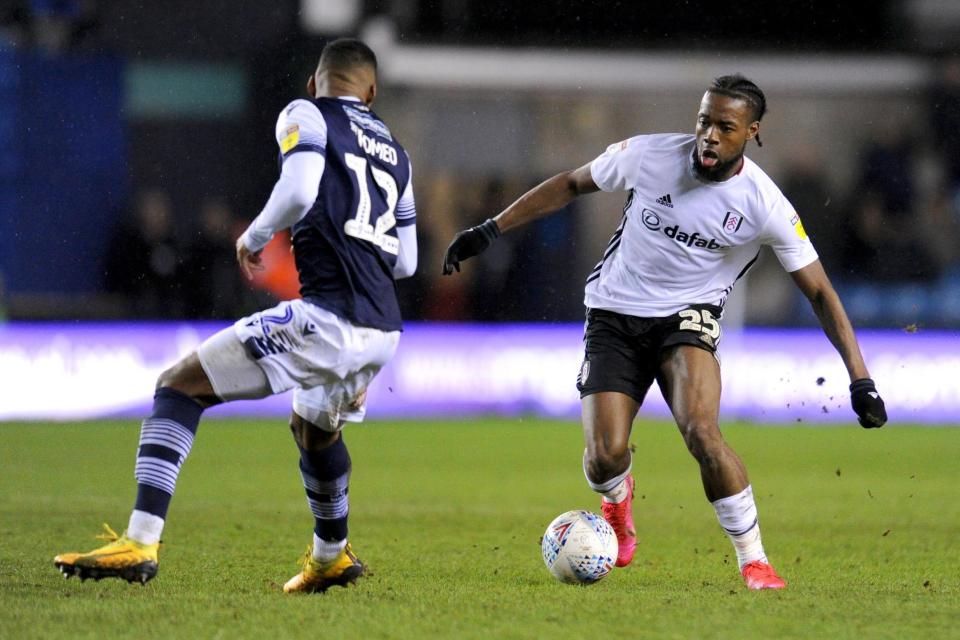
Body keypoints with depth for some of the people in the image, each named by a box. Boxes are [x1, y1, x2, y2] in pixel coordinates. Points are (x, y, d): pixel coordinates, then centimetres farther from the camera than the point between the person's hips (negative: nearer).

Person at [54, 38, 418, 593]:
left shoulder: (306, 115, 4)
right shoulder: (395, 150, 24)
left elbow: (298, 192, -15)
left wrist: (255, 236, 2)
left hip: (328, 317, -7)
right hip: (384, 331, 7)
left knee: (180, 387, -2)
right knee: (313, 424, 37)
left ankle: (141, 543, -16)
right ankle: (331, 558, 55)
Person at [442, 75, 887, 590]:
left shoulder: (764, 205, -15)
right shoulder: (648, 155, -14)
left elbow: (820, 294, -8)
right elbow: (570, 184, 3)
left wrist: (861, 381, -14)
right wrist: (488, 231, 1)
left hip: (688, 316, -1)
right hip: (614, 316, 1)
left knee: (701, 432, -30)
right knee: (605, 458, -14)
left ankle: (754, 561, -13)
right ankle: (618, 499, 26)